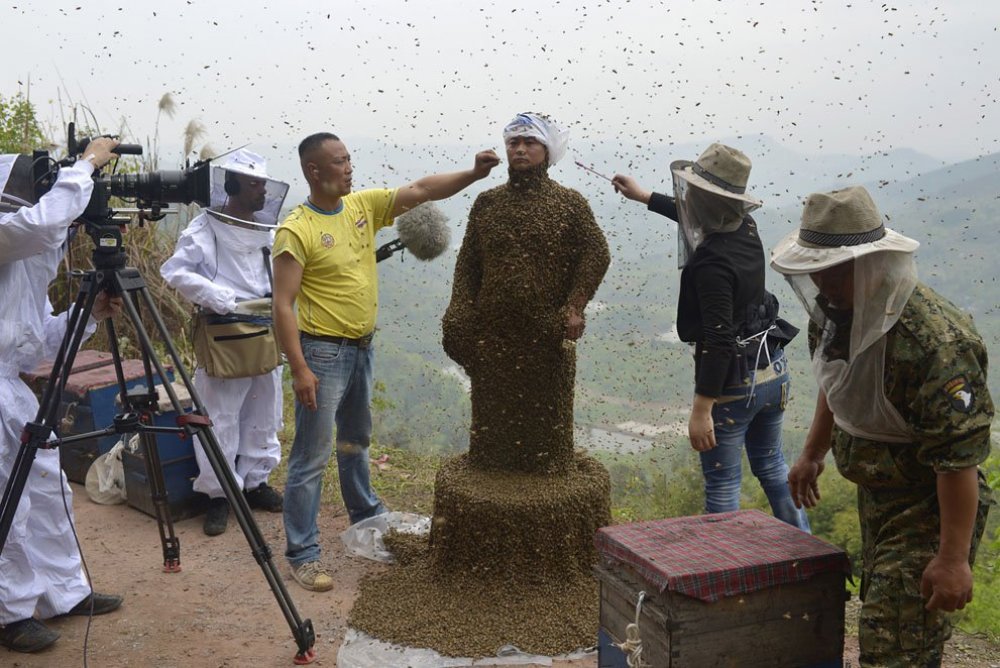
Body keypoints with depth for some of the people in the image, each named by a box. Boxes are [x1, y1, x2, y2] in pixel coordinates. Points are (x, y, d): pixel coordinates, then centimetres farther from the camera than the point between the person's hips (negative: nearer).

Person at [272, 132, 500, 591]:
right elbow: (283, 305, -19)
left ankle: (366, 514, 46)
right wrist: (299, 369, -24)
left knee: (356, 440, 26)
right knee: (312, 456, -2)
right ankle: (301, 554, 9)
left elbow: (421, 190, 1)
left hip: (362, 347, 8)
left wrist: (473, 174, -13)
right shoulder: (296, 231, -17)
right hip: (323, 351, -7)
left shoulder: (364, 205, 3)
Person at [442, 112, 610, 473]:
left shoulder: (569, 203, -1)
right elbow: (467, 264, 7)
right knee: (493, 413, 13)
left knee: (545, 413, 9)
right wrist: (460, 317, -4)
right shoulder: (486, 203, 7)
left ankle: (546, 468, 26)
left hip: (547, 335, -2)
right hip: (491, 332, 3)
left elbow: (596, 254, -6)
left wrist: (574, 308, -16)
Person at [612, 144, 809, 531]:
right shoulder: (745, 228, 1)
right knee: (771, 465, 25)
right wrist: (645, 197, 31)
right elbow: (699, 219, 24)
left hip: (732, 381, -9)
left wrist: (701, 411, -26)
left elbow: (719, 341, -28)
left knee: (722, 484, 5)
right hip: (774, 371, 9)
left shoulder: (711, 262, -25)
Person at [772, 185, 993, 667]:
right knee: (880, 615, 23)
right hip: (874, 496, 9)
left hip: (928, 512, -9)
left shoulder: (932, 342, -31)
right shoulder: (836, 312, -3)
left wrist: (953, 559, -27)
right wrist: (812, 455, 22)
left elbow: (959, 458, -30)